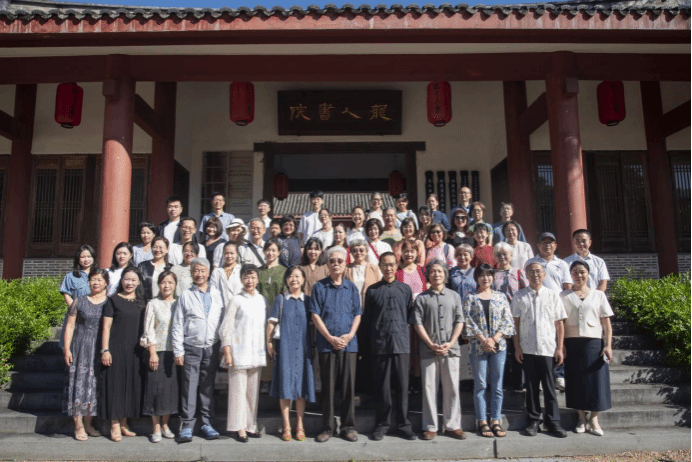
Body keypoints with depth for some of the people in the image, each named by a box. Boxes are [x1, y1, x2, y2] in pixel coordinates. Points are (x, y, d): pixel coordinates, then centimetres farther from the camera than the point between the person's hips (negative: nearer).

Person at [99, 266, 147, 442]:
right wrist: (105, 350, -11)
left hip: (135, 351, 4)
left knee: (131, 386, 8)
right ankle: (115, 426, 8)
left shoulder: (142, 302, 10)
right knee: (115, 384, 0)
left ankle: (123, 423, 21)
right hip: (116, 349, -4)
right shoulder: (114, 300, -2)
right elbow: (106, 327, -4)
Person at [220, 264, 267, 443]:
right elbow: (226, 328, -4)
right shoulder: (237, 301, -3)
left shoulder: (263, 300, 10)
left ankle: (250, 425, 20)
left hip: (257, 353, 4)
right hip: (239, 352, -4)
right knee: (238, 389, -1)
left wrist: (267, 350, 10)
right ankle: (239, 427, 9)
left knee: (253, 390, 9)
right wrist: (227, 353, -9)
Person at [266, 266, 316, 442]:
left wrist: (314, 345, 5)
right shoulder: (280, 299, 5)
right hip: (284, 346, -1)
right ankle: (286, 426, 8)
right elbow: (271, 322, 3)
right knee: (285, 384, -1)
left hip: (303, 348, 1)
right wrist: (269, 342, -4)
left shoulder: (307, 300, 9)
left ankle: (300, 425, 13)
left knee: (302, 383, 3)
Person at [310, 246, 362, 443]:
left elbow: (357, 314, 8)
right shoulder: (320, 287, 2)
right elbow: (315, 315, -2)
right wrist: (330, 337, -10)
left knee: (349, 385, 5)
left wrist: (350, 334, -7)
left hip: (349, 343, 2)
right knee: (328, 385, 5)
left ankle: (348, 426, 17)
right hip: (326, 343, -2)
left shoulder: (351, 287, 8)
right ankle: (328, 427, 16)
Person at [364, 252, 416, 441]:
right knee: (382, 387, 5)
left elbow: (410, 315, 13)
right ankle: (381, 425, 17)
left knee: (403, 386, 4)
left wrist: (404, 332, 6)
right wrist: (374, 337, 5)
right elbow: (367, 319, 9)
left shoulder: (405, 289, 9)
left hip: (402, 343, 1)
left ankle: (403, 425, 16)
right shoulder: (372, 290, 6)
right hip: (380, 345, -1)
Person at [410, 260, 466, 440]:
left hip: (451, 349, 2)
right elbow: (418, 324, 0)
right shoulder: (422, 298, 5)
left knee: (452, 388, 5)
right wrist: (431, 344, -10)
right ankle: (430, 427, 11)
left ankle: (452, 425, 15)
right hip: (428, 349, -1)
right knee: (429, 388, 3)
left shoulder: (454, 296, 11)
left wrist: (451, 343, -6)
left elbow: (459, 322, 7)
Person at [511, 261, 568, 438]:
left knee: (549, 387, 5)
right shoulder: (519, 296, 4)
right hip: (527, 349, 0)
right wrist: (517, 347, -2)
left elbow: (559, 324, 5)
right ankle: (534, 420, 18)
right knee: (531, 386, 7)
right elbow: (515, 323, 4)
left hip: (548, 348, 0)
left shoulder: (552, 295, 5)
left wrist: (560, 348, 0)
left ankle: (553, 422, 16)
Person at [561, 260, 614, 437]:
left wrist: (608, 345, -2)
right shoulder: (564, 297, 5)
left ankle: (593, 419, 13)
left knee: (596, 379, -1)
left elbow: (606, 323, 6)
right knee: (576, 380, 3)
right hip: (572, 343, 0)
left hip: (594, 343, 0)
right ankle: (582, 418, 16)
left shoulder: (598, 295, 7)